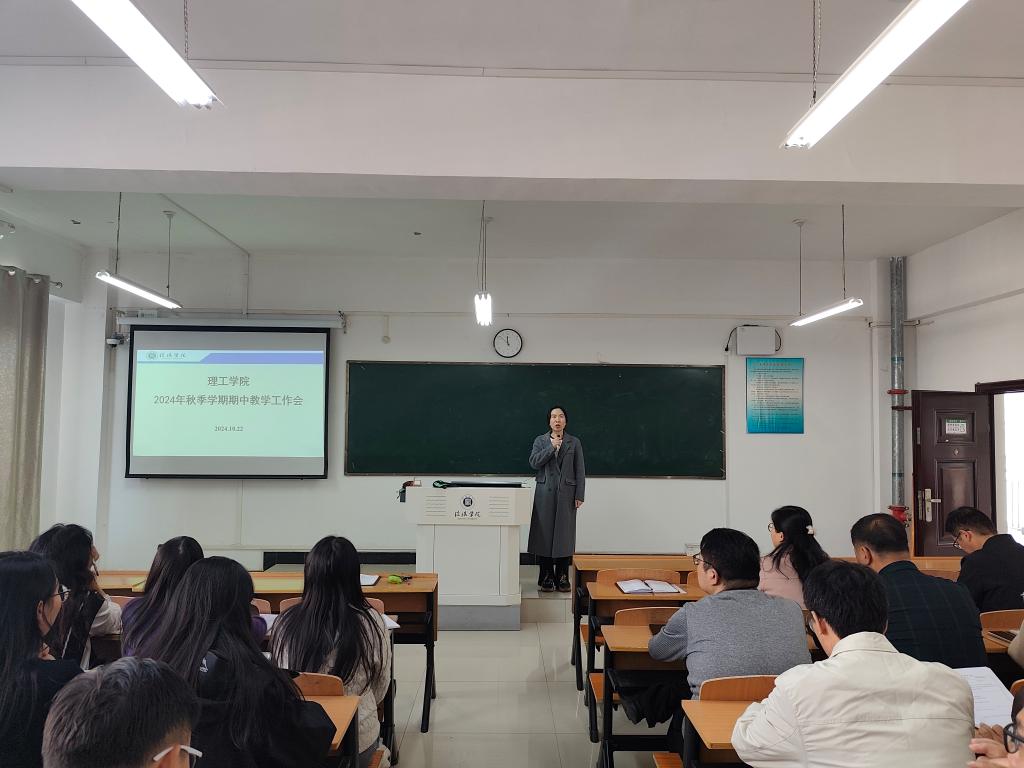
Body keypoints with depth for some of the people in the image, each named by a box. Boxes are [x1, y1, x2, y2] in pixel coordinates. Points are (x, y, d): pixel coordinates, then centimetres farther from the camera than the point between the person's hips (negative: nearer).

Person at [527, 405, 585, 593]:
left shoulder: (574, 442, 6)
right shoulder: (540, 441, 8)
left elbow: (580, 470, 3)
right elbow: (534, 462, -7)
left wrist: (579, 496, -3)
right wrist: (552, 447, -13)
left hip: (566, 494, 0)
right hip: (545, 493, 1)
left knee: (564, 534, 1)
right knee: (545, 533, 1)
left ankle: (562, 577, 10)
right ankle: (546, 576, 9)